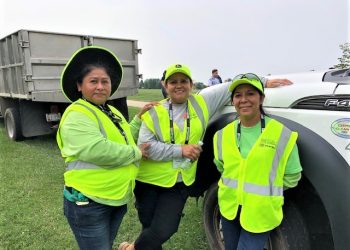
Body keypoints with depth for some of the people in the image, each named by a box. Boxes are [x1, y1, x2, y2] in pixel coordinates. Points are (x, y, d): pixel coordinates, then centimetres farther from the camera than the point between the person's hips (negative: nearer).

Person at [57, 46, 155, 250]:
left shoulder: (112, 112, 12)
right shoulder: (77, 115, -17)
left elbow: (124, 138, 18)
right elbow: (96, 150, -30)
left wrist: (140, 117, 8)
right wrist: (136, 153, -18)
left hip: (118, 199, 9)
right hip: (88, 202, -8)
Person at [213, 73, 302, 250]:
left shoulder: (282, 135, -14)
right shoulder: (223, 134, -3)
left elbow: (291, 178, -5)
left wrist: (265, 189, -5)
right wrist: (235, 186, 5)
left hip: (260, 213, -4)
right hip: (229, 208, 4)